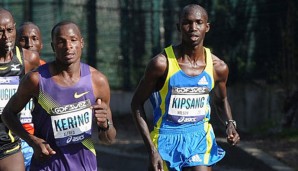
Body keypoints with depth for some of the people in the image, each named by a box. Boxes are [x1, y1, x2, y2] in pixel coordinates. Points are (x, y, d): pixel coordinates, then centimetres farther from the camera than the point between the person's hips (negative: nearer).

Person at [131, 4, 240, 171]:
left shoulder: (218, 67, -3)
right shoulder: (162, 63, -14)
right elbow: (137, 103, -5)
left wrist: (230, 123, -4)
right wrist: (151, 149, -12)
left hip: (201, 140, 2)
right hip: (167, 140, -2)